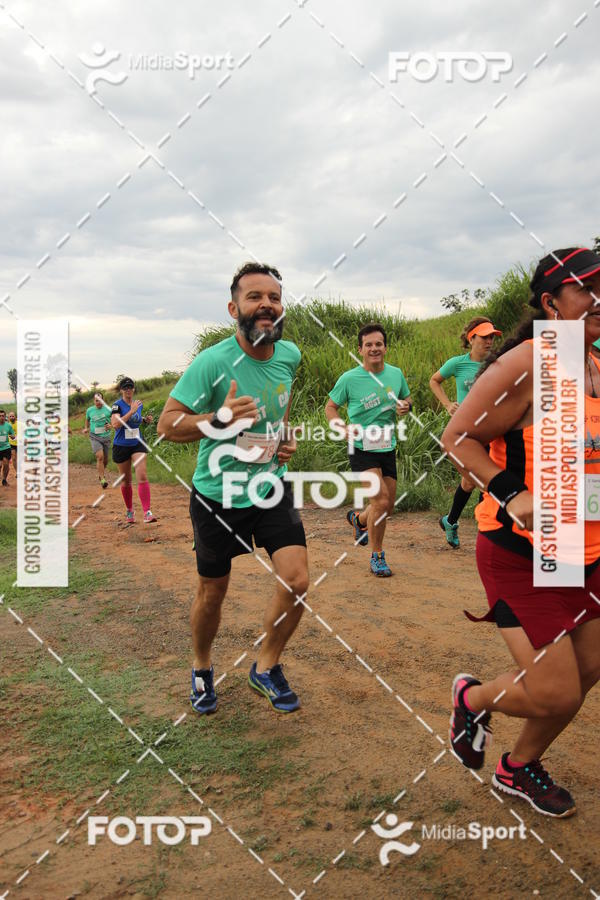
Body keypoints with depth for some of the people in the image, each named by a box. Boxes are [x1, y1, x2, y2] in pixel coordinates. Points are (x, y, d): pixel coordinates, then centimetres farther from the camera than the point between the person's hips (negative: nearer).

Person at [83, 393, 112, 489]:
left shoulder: (108, 409, -1)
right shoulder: (89, 410, 3)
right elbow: (87, 420, 22)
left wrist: (111, 425, -14)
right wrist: (86, 428, 6)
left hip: (106, 437, 1)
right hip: (94, 437, -1)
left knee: (105, 459, 13)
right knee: (100, 457, -20)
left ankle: (101, 472, 44)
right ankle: (102, 479, -18)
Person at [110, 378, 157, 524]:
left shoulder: (139, 404, 5)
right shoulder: (117, 405, -11)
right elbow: (115, 424, -27)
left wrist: (146, 420, 4)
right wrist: (131, 411, -27)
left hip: (137, 444, 3)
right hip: (121, 446, -2)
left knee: (142, 476, -14)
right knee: (126, 481, 10)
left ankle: (147, 513, -20)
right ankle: (129, 511, 30)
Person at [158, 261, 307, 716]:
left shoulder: (289, 354, -3)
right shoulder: (213, 362, -20)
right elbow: (168, 424, -16)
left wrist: (286, 434, 5)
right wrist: (220, 418, -32)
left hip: (272, 488, 4)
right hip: (218, 495, -3)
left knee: (297, 582, -8)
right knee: (212, 594, 12)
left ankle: (266, 667, 20)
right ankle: (202, 669, 41)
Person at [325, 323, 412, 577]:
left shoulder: (396, 374, 3)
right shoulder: (349, 379, -9)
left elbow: (407, 398, 19)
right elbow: (330, 407, 1)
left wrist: (406, 406, -5)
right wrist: (345, 428, -17)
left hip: (388, 449, 5)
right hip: (362, 450, -5)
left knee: (387, 508, 12)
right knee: (381, 500, -18)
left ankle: (359, 518, 46)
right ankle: (377, 556, 3)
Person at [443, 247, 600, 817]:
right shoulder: (527, 364, -17)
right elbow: (457, 438, -16)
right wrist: (512, 495, -26)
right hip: (521, 556, -8)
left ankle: (520, 768, 42)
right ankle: (472, 698, 30)